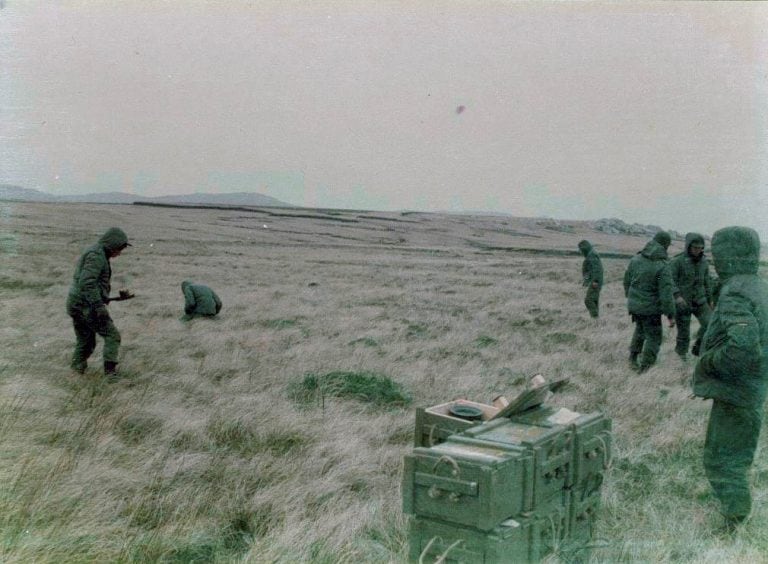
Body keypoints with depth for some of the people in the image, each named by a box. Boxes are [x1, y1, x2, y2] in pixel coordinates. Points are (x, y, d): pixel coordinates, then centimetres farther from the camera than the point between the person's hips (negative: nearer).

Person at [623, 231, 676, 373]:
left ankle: (633, 358, 32)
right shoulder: (662, 266, -19)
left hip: (634, 304, 6)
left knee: (640, 329, 29)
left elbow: (627, 280, 11)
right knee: (654, 338, 9)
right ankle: (645, 367, 8)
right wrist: (670, 315, -14)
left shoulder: (636, 259, -2)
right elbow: (666, 293, -20)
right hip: (650, 308, -6)